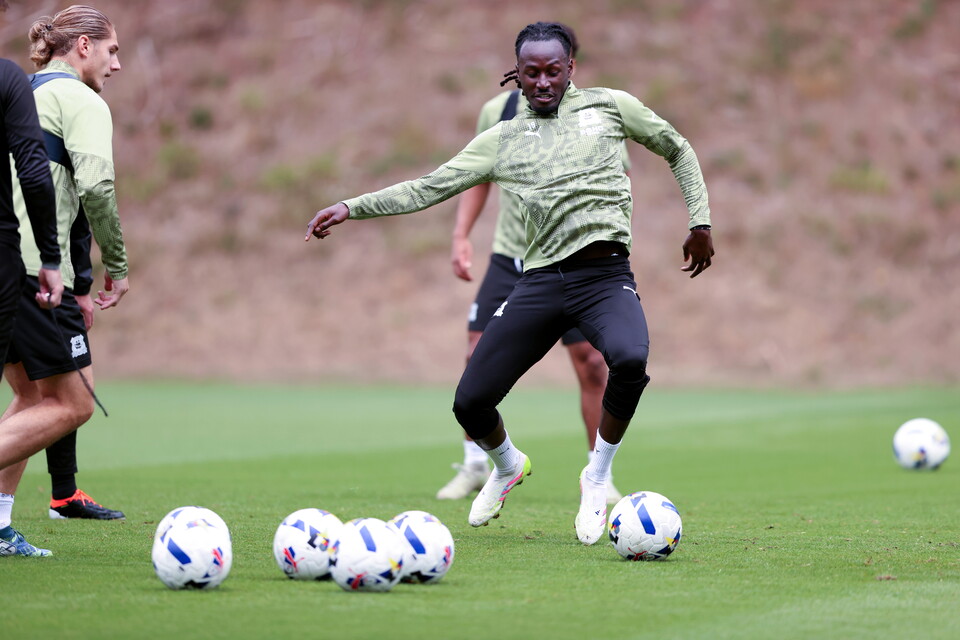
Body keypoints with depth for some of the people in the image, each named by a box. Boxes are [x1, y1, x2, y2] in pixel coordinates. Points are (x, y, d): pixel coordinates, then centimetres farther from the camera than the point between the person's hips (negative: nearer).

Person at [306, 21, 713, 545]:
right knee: (470, 402, -4)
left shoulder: (610, 106, 11)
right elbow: (428, 188, 11)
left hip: (605, 274, -3)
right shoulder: (502, 140, 14)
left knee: (630, 360, -34)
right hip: (540, 280, 3)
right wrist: (350, 207, 2)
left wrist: (700, 223, 14)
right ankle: (507, 467, 33)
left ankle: (597, 478, -8)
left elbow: (678, 150, 22)